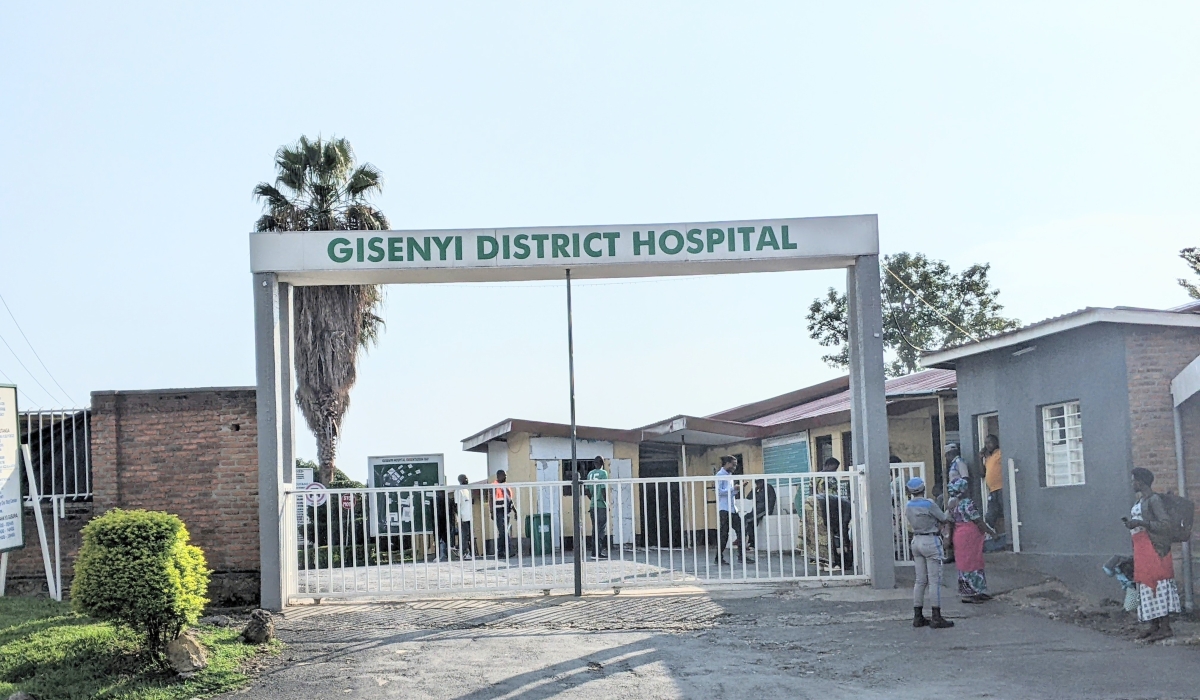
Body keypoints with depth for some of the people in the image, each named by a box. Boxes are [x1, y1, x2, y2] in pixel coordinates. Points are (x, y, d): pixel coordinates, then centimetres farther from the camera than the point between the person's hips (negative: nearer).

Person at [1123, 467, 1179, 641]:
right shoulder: (1140, 501, 18)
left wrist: (1139, 523, -21)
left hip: (1153, 547, -9)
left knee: (1158, 584, -10)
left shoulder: (1154, 499, -10)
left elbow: (1165, 524, -18)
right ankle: (1154, 626, 12)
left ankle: (1165, 627, -9)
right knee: (1146, 585, 8)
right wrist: (1130, 523, 10)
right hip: (1140, 549, 9)